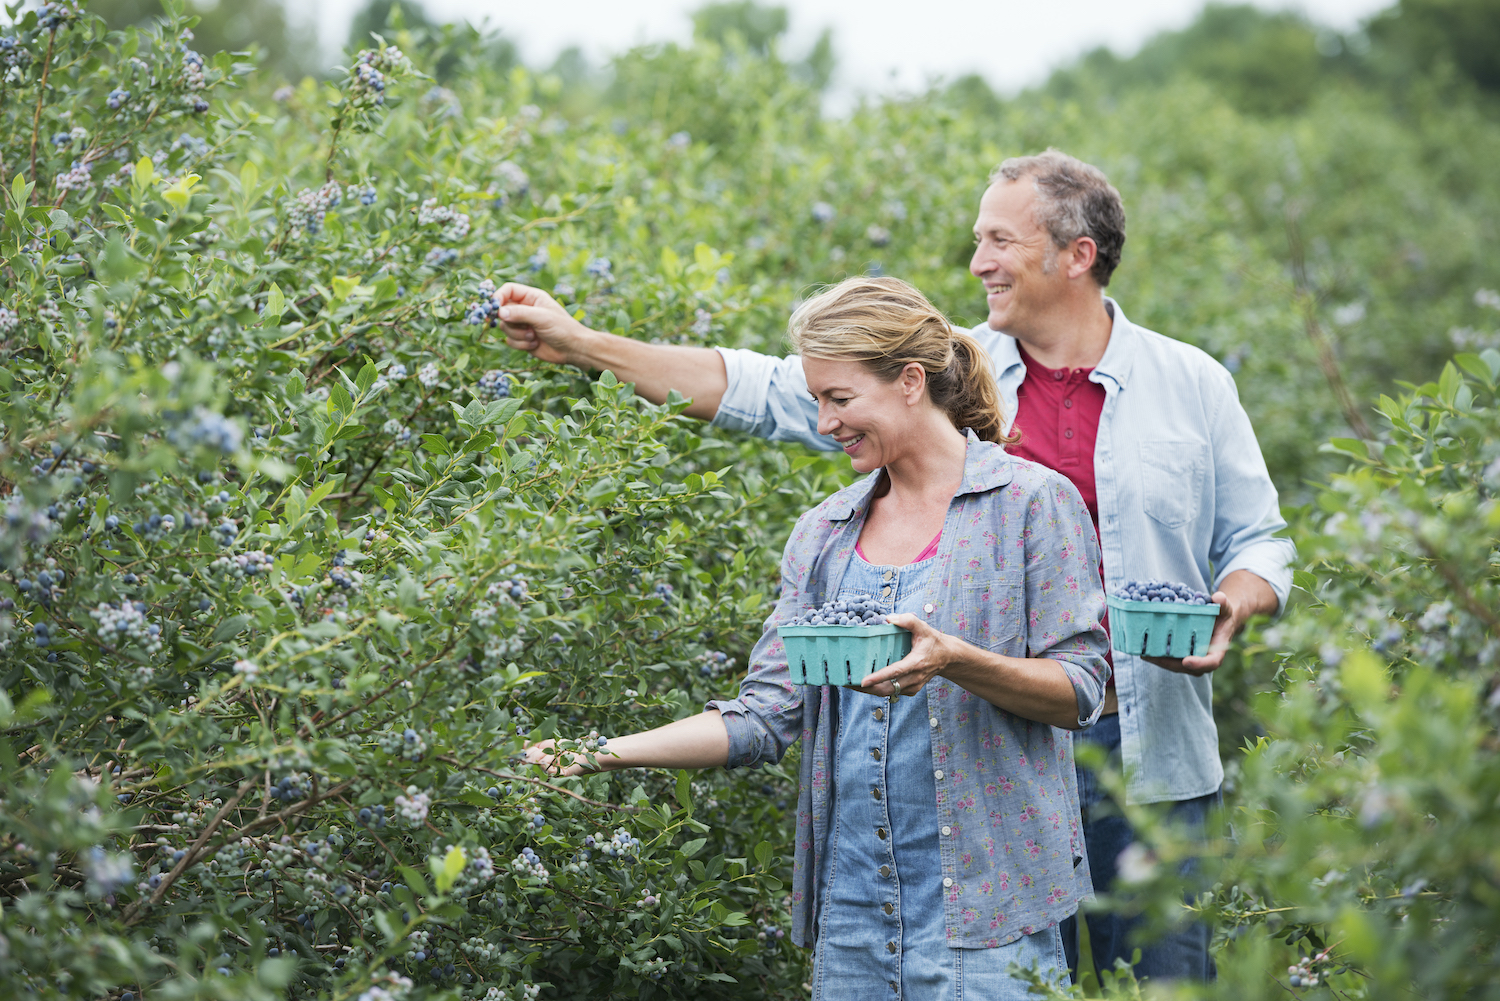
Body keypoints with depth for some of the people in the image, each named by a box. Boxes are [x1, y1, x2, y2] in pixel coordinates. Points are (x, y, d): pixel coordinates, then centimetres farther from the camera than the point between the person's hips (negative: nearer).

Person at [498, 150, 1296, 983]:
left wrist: (1230, 609, -13)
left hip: (1144, 754, -1)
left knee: (1157, 975, 2)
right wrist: (581, 343, -1)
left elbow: (1255, 542, 10)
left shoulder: (1192, 384, 3)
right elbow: (771, 393, 4)